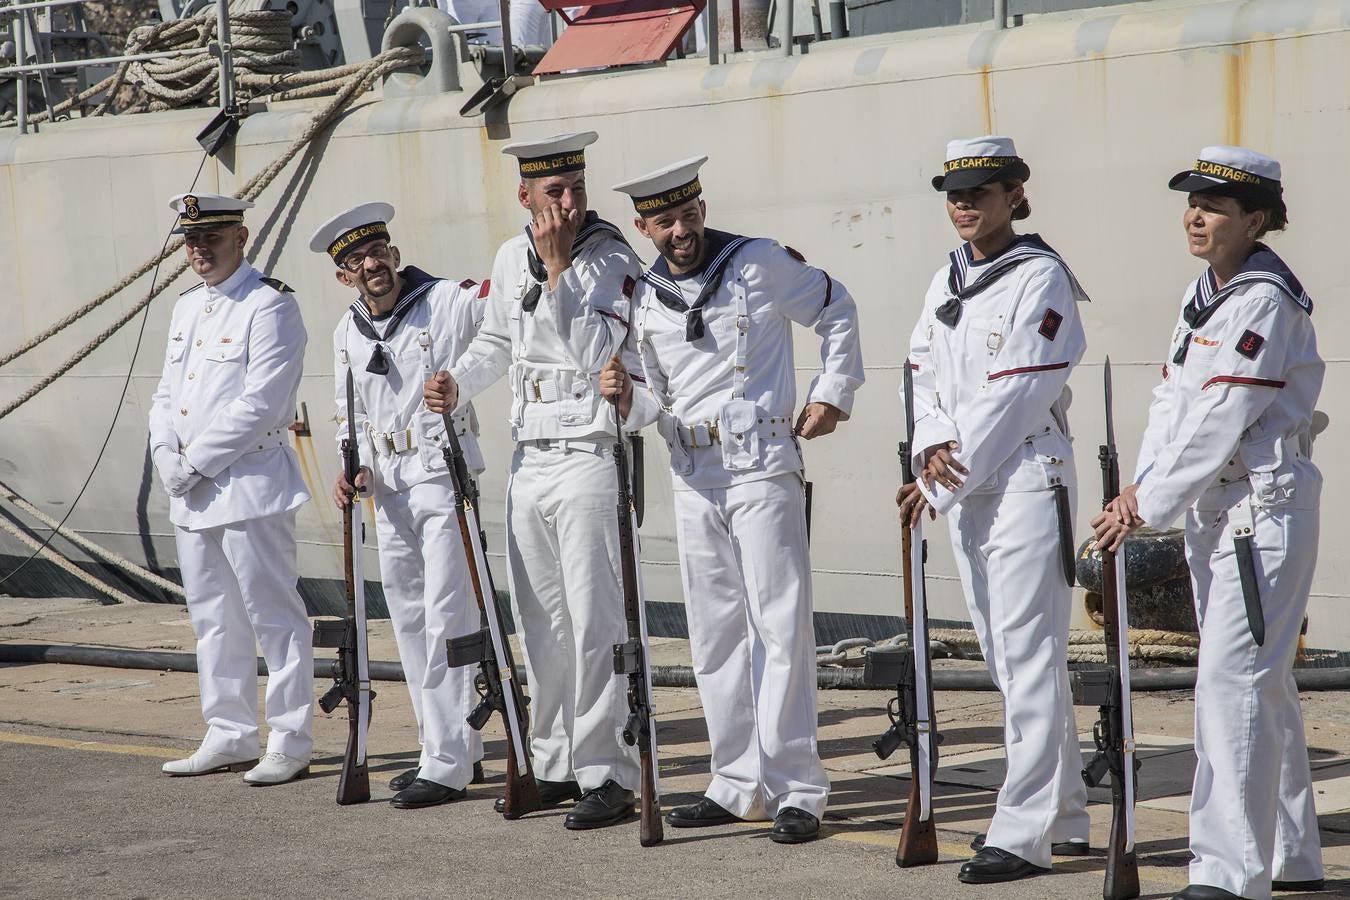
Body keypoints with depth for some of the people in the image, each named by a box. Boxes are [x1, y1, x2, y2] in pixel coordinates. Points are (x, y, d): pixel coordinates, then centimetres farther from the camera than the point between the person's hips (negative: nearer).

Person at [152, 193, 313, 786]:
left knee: (273, 618, -4)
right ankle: (230, 737, 21)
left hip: (249, 486, -8)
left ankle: (289, 743, 0)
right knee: (214, 620, 13)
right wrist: (168, 459, -1)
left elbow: (259, 406, -17)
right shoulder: (186, 307, 17)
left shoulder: (270, 307, -9)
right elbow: (165, 395, 18)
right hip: (191, 493, 8)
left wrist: (194, 463, -14)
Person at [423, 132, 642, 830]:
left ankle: (608, 775, -6)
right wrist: (456, 385, 8)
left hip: (590, 455, -7)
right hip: (529, 460, 7)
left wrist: (557, 268, -20)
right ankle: (555, 764, 22)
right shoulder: (511, 258, 10)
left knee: (595, 622, -9)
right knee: (540, 622, 12)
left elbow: (594, 354, -21)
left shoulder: (613, 261, -9)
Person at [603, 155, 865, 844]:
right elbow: (657, 397, 14)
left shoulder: (761, 264, -3)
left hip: (762, 469, -5)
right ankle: (739, 784, 16)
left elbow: (836, 309, 10)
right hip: (693, 478, 5)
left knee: (780, 626, -9)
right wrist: (630, 401, -9)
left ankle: (795, 790, -7)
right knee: (714, 634, 8)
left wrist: (833, 394, 4)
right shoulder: (645, 297, 9)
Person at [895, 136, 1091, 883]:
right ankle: (1066, 816, 21)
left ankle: (1024, 834, -9)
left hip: (1026, 478, -8)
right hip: (962, 486, 8)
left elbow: (1012, 396, -15)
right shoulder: (947, 279, 14)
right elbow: (924, 371, 13)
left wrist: (942, 485, -14)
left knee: (1029, 657, -9)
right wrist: (932, 449, -7)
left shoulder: (1041, 278, -10)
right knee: (1005, 658, 12)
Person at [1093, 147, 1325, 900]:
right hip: (1214, 509, 9)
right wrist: (1140, 486, -4)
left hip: (1266, 506, -9)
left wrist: (1150, 507, -16)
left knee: (1233, 681, -13)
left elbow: (1218, 423, -19)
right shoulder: (1204, 294, 12)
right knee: (1265, 683, 15)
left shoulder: (1266, 302, -16)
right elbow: (1174, 399, 10)